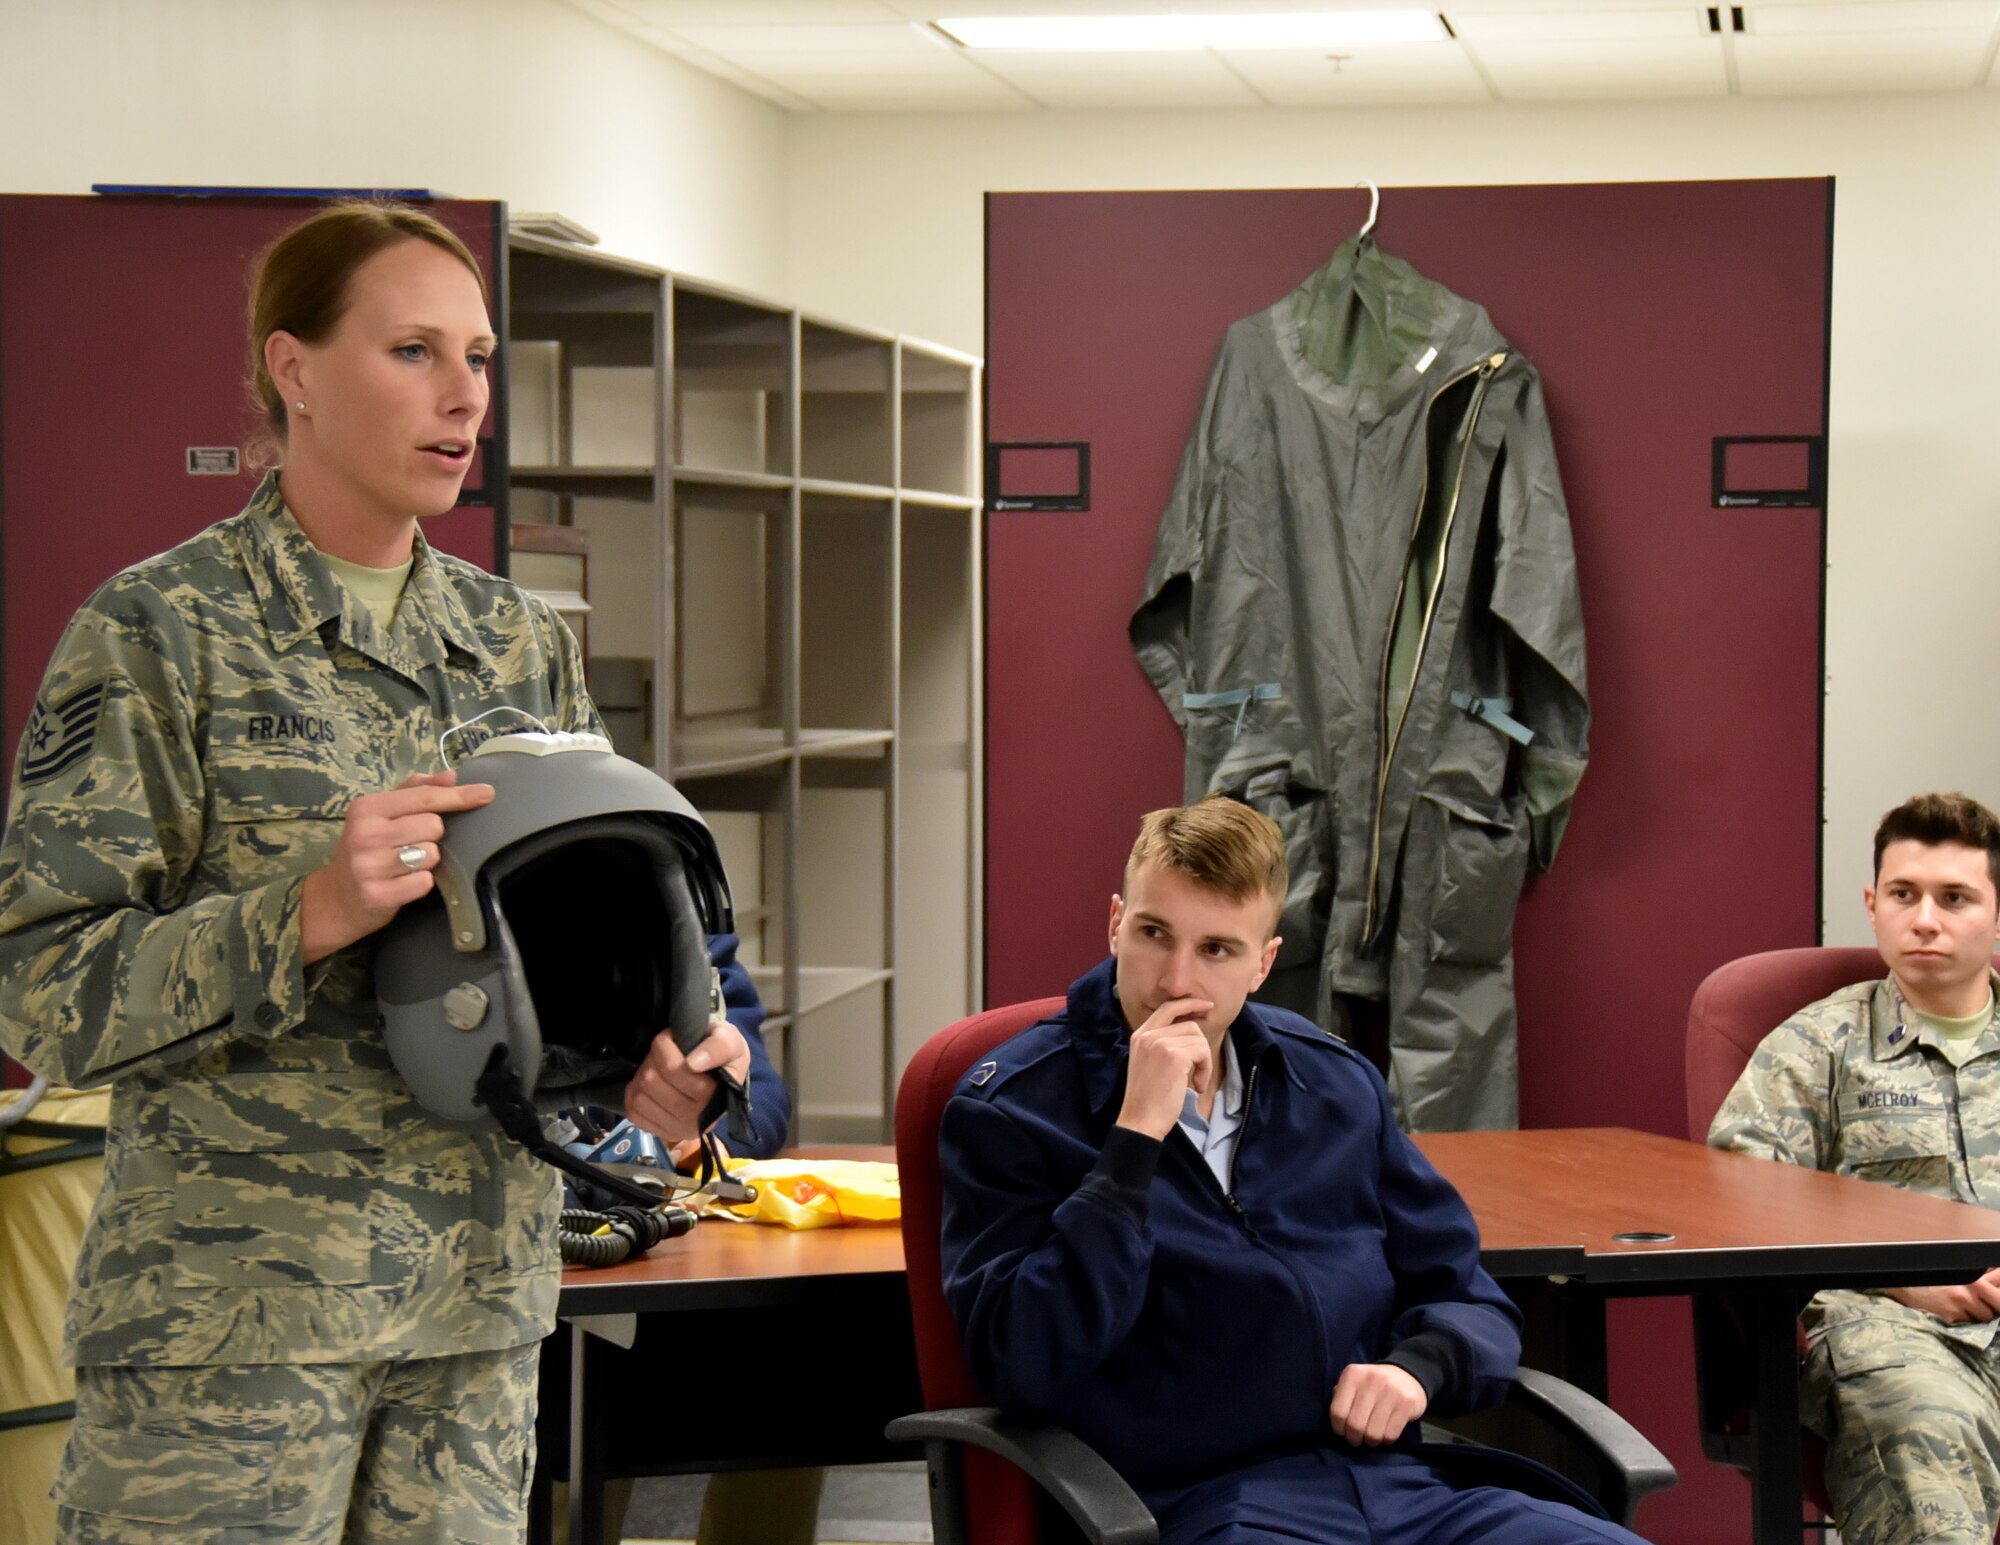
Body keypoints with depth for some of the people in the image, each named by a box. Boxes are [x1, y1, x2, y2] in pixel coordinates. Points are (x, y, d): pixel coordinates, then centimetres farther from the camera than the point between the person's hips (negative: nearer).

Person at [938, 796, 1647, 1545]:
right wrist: (1136, 1135, -14)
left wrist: (1418, 1368, -1)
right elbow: (1026, 1369, -13)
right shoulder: (1009, 1108, 1)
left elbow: (1469, 1299, 22)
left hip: (1397, 1483, 5)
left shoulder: (1337, 1083, 15)